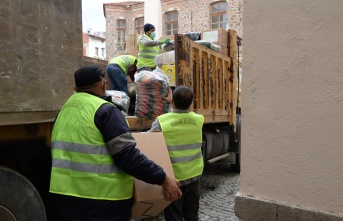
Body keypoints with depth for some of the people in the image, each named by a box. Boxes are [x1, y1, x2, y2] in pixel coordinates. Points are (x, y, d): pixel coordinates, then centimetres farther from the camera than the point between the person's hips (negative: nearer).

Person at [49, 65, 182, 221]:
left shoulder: (64, 111, 10)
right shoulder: (104, 110, -14)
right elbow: (127, 156, -21)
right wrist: (163, 179, -14)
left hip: (65, 194, 8)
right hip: (102, 199, -7)